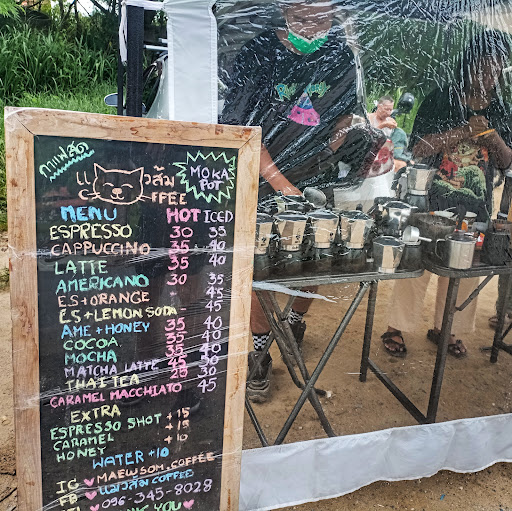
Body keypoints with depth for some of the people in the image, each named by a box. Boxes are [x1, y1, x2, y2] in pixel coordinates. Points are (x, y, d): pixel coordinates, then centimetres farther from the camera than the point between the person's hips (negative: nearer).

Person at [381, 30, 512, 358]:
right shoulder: (441, 100, -2)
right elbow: (419, 149, -11)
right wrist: (465, 131, -18)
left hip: (475, 208, 5)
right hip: (433, 203, -4)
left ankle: (445, 329, 29)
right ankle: (396, 328, 16)